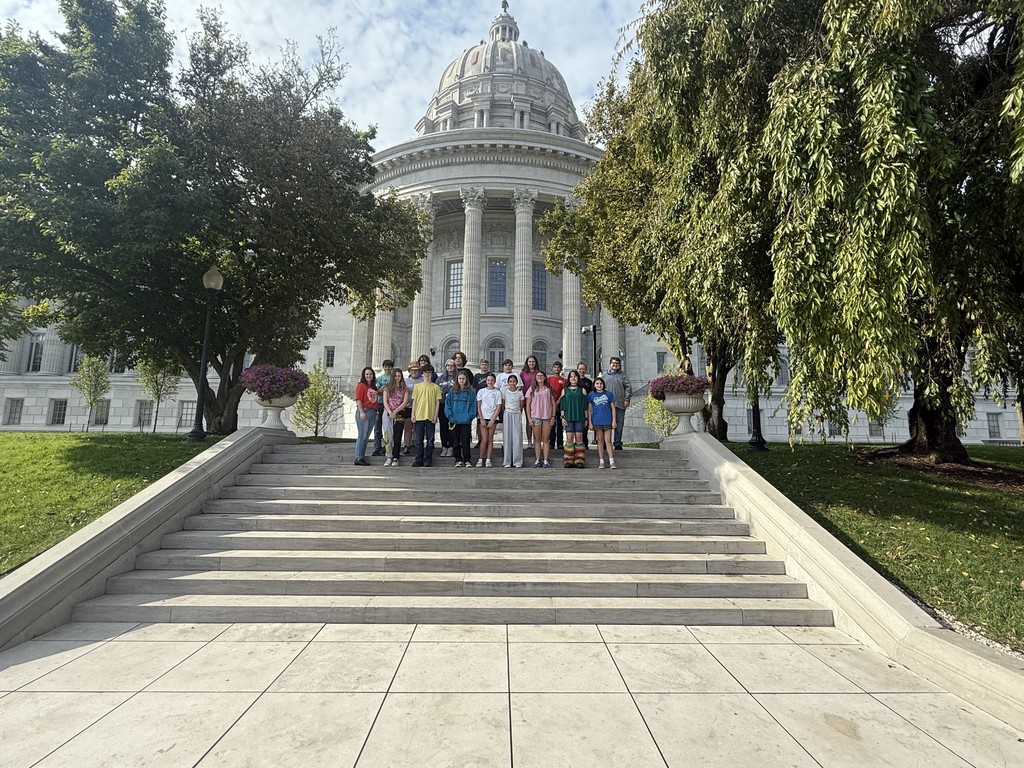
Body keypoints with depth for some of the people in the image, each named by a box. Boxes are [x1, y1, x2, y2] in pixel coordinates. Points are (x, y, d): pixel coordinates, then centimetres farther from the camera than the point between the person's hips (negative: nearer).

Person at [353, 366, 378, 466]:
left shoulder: (373, 386, 18)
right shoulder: (361, 385, -3)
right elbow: (358, 399, -10)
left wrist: (376, 412, 14)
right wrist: (361, 412, -17)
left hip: (373, 412, 7)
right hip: (364, 411, -7)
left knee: (366, 436, 9)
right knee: (362, 435, -7)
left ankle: (362, 457, 14)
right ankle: (358, 458, -5)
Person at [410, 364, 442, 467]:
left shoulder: (436, 387, 4)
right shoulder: (417, 386, 8)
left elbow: (437, 402, 3)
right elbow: (414, 401, 8)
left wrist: (435, 416, -4)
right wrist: (413, 414, 1)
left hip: (430, 417, -1)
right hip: (419, 416, 1)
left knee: (430, 440, 4)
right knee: (419, 439, 5)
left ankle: (428, 460, 11)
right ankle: (419, 460, 13)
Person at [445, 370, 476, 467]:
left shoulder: (471, 391, 1)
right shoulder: (452, 391, 5)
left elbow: (473, 405, -1)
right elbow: (447, 404, 3)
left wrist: (469, 417, -11)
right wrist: (451, 416, -7)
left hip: (466, 421, -2)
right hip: (454, 421, 2)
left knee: (465, 441, 0)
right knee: (455, 441, 8)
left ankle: (467, 460, 11)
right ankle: (458, 459, 19)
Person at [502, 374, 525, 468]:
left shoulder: (520, 392, 4)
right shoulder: (505, 392, 2)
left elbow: (521, 406, 9)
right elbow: (502, 406, 7)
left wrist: (519, 414, 6)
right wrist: (503, 415, 3)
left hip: (517, 415, 0)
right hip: (507, 415, 0)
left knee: (517, 438, -3)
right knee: (507, 438, 0)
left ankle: (518, 461, 2)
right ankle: (507, 461, 5)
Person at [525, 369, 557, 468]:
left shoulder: (549, 389, 8)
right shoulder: (532, 389, 6)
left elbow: (553, 404, 7)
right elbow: (528, 405, 5)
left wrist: (553, 416, -1)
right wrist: (529, 418, -3)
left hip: (547, 417, 0)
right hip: (535, 417, 0)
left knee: (545, 439, 2)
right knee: (537, 439, 4)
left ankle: (545, 461, 5)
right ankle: (538, 460, 8)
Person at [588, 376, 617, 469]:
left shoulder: (609, 394, 4)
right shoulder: (591, 395, 5)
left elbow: (613, 408, 7)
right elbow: (589, 410, 7)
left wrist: (614, 421, 1)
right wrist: (590, 422, 2)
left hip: (607, 421, -1)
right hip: (597, 421, 1)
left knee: (608, 441, -2)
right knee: (600, 441, 6)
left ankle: (612, 462, -1)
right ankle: (601, 462, 11)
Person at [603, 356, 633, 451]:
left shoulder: (623, 375, 10)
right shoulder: (605, 375, 13)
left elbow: (628, 387, 5)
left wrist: (627, 399, -4)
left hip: (620, 404, -1)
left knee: (619, 424, 1)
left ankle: (618, 443, 7)